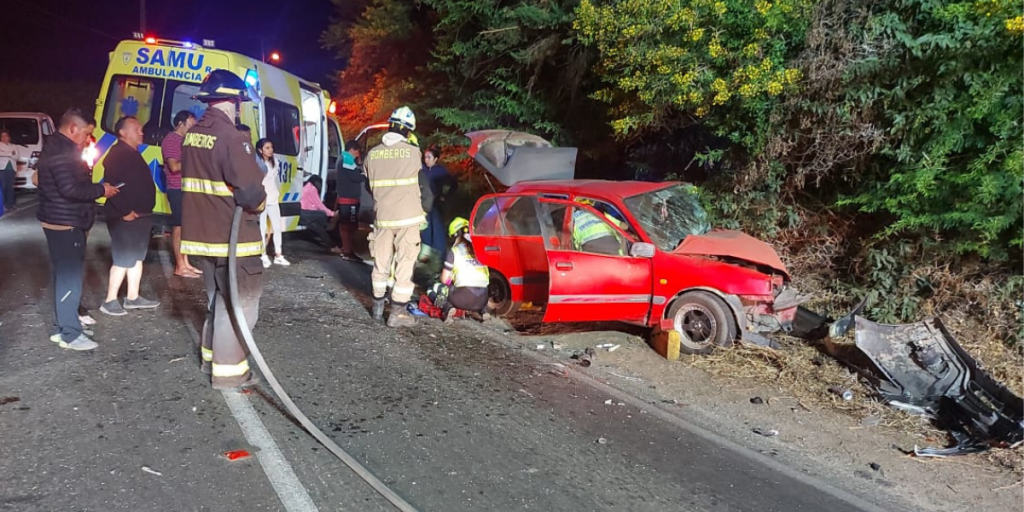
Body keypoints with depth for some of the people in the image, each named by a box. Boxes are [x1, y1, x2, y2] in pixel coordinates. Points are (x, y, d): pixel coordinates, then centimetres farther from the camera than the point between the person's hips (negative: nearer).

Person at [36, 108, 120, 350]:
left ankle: (63, 324, 27)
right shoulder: (62, 152, -20)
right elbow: (70, 189, -28)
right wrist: (101, 190, -17)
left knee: (65, 274, 17)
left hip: (63, 222, 11)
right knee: (69, 276, -7)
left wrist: (95, 188, 7)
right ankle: (69, 333, -2)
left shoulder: (58, 148, 15)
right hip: (65, 224, -11)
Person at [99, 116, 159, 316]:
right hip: (126, 218, -10)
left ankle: (133, 297, 22)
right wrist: (125, 211, -23)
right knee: (123, 259, -6)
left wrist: (144, 212, 19)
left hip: (140, 216, 10)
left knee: (137, 257, 14)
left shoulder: (133, 154, 18)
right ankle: (110, 301, 2)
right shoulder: (117, 154, -15)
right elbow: (113, 184, -25)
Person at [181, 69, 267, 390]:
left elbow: (194, 180, 15)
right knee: (240, 302, 2)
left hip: (200, 232, 9)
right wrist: (257, 207, -4)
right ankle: (228, 371, 6)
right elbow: (251, 190, -23)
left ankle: (211, 355, 34)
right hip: (232, 236, -9)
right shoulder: (230, 137, -19)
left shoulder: (192, 135, 9)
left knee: (218, 297, 23)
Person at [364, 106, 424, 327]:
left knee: (381, 263, 16)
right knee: (404, 265, 2)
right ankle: (398, 313, 3)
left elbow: (368, 183, 8)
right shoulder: (413, 152, -9)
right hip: (407, 217, -4)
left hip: (382, 217, 4)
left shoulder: (372, 154, 0)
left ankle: (378, 307, 27)